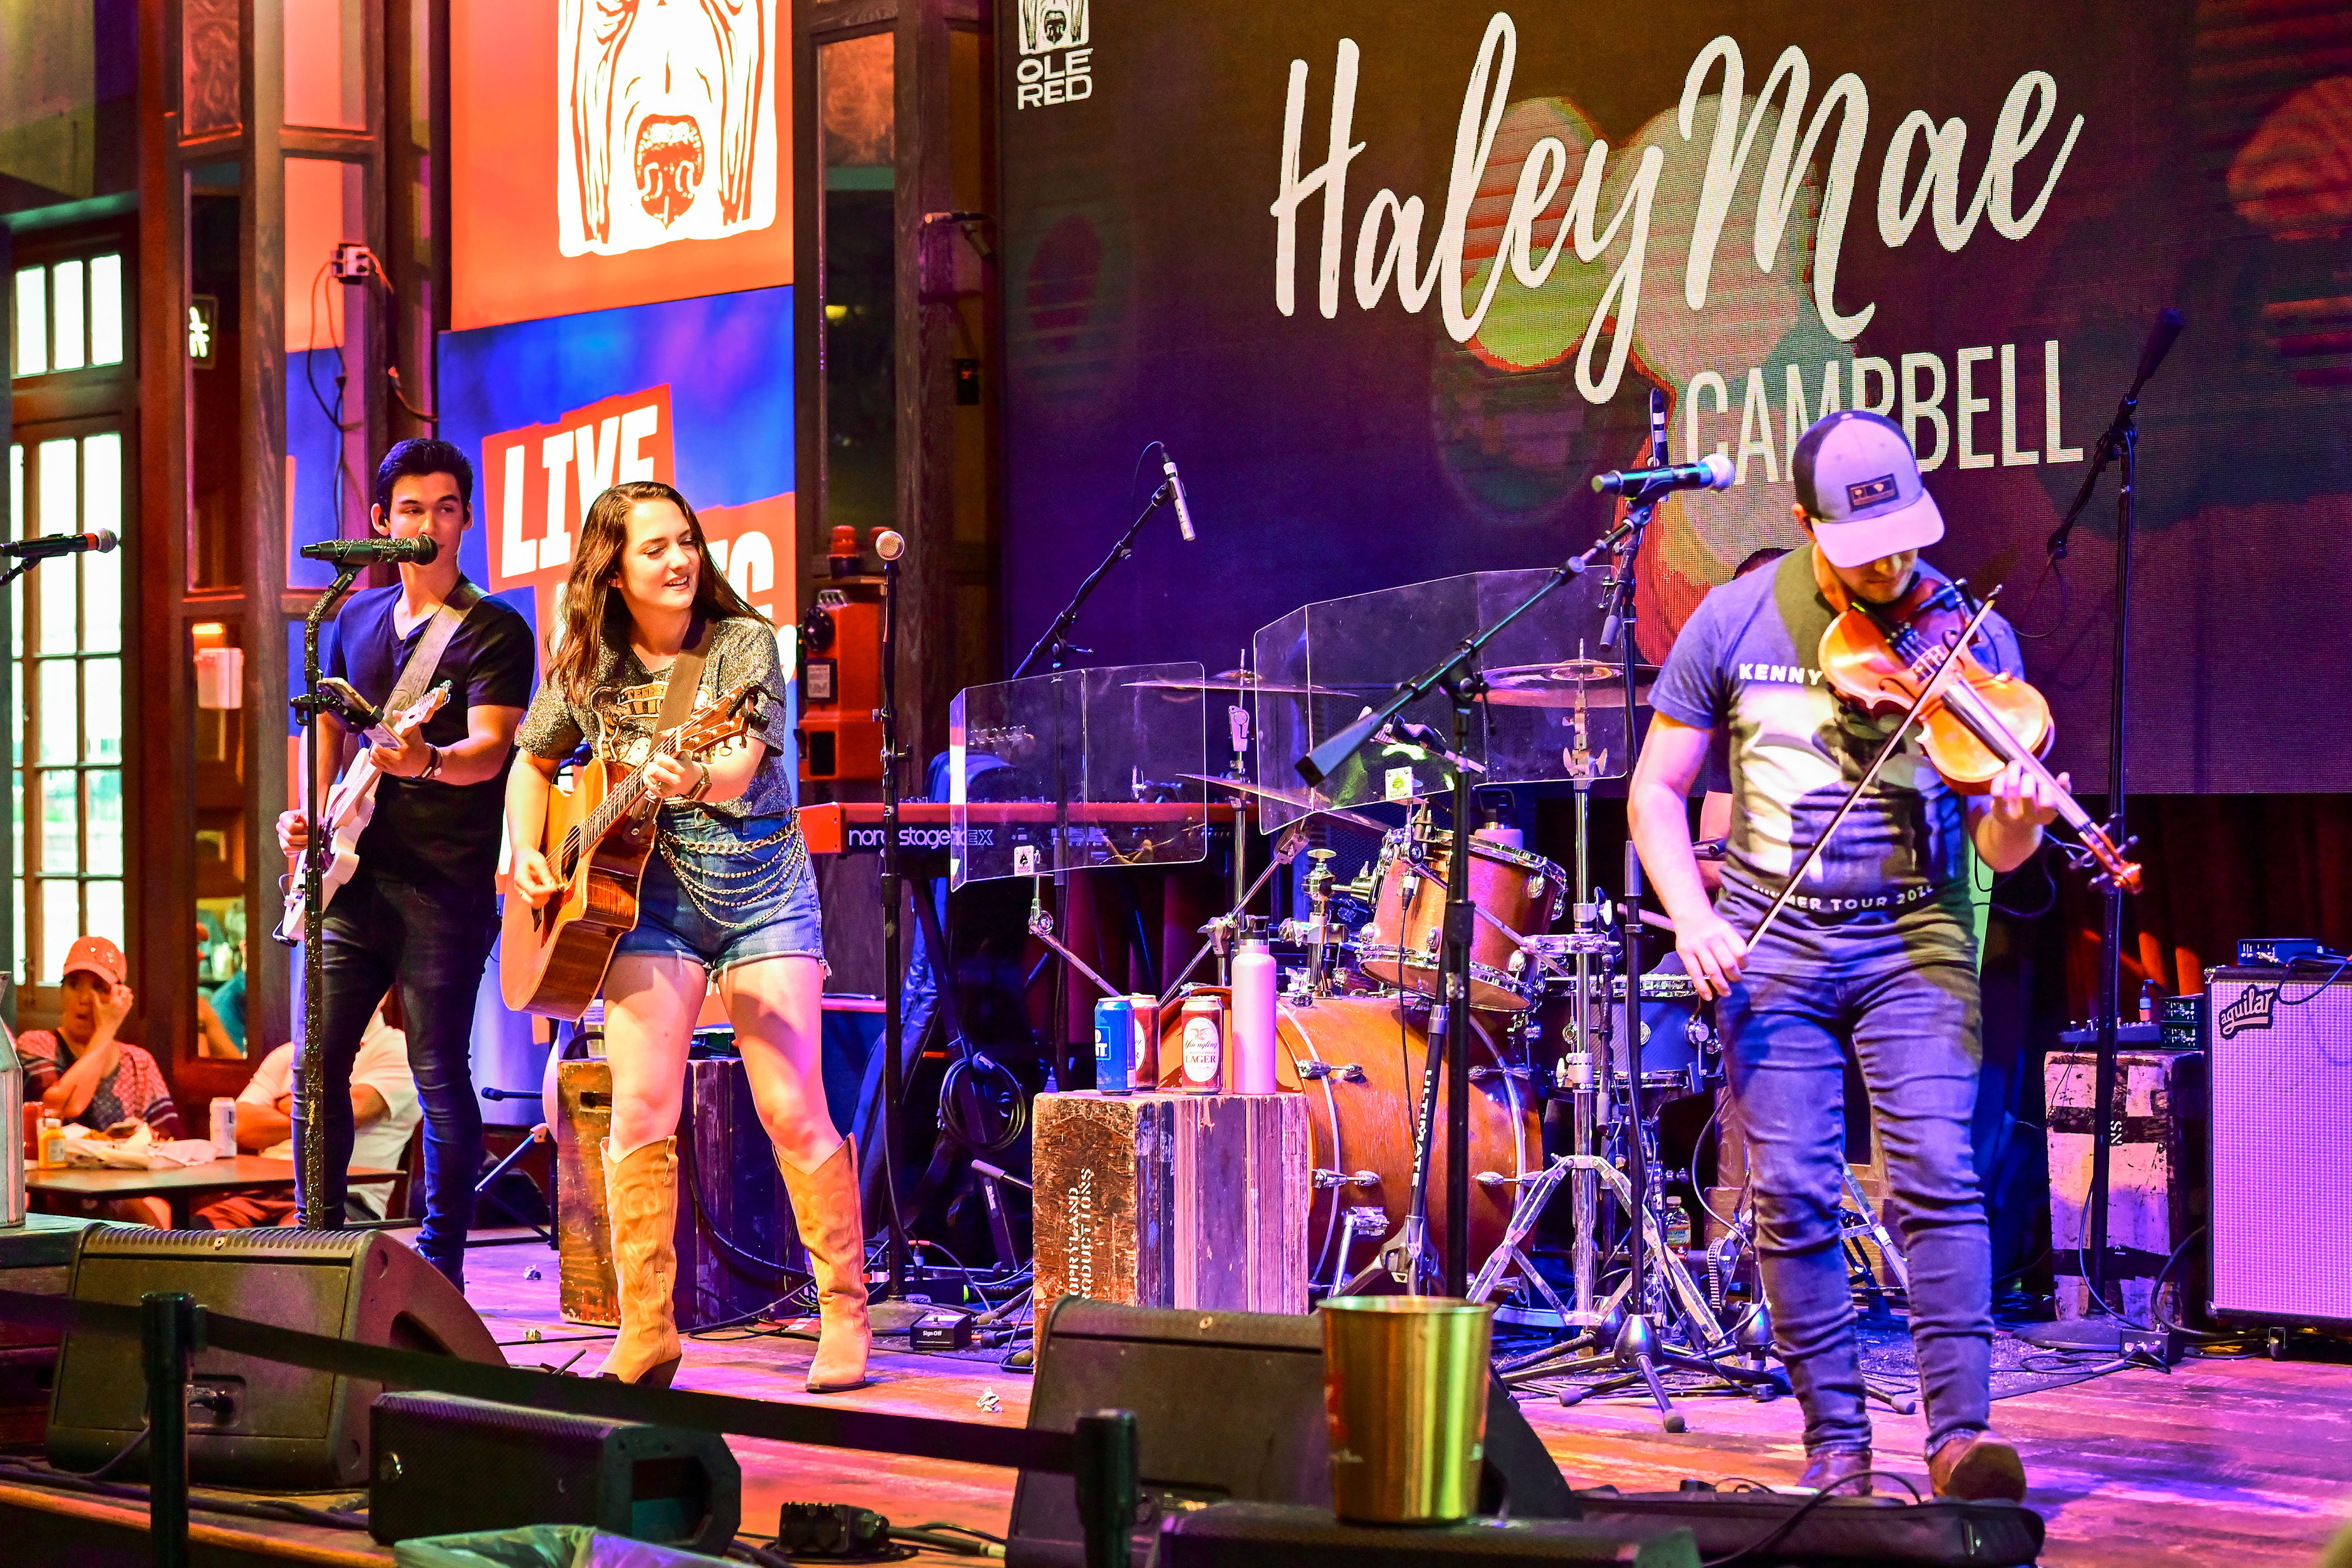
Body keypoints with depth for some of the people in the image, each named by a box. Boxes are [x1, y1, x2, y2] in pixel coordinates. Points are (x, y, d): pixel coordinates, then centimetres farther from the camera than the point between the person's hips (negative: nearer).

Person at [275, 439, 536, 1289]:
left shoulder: (495, 632, -3)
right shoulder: (358, 619, 16)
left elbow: (490, 749, -16)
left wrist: (428, 761, -36)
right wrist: (307, 810, 11)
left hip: (446, 881, -6)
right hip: (354, 871, 6)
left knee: (439, 1072, -4)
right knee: (316, 1060, 4)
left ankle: (440, 1270, 5)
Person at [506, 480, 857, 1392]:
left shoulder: (743, 642, -7)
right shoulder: (588, 663, 3)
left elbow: (744, 764, -22)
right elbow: (534, 764, 19)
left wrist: (692, 781, -43)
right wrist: (527, 852, 3)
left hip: (760, 886, -3)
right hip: (651, 892, 3)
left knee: (793, 1111, -9)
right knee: (639, 1113, -6)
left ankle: (845, 1317, 4)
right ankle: (646, 1335, 4)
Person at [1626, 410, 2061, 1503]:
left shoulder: (1964, 633, -3)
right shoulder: (1736, 622, -1)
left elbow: (1994, 849, -3)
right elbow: (1656, 790, 5)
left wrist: (2019, 821, -28)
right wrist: (1692, 917, -11)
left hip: (1913, 941, -1)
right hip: (1771, 947, 1)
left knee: (1938, 1172, -14)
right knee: (1791, 1193, -3)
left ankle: (1960, 1433, -10)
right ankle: (1836, 1443, 9)